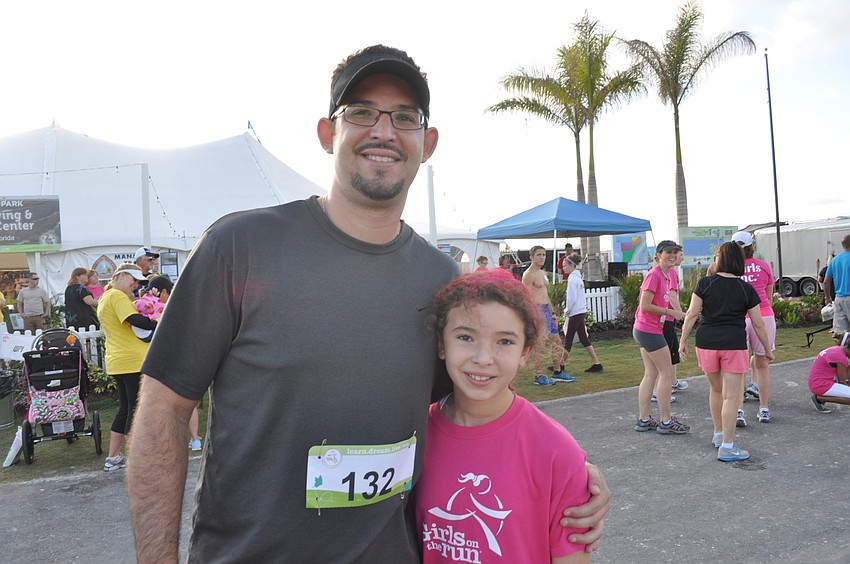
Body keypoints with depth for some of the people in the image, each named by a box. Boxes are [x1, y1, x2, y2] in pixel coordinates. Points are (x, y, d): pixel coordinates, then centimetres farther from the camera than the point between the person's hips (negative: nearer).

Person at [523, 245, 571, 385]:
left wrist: (552, 311, 22)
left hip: (547, 310, 9)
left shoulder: (543, 273, 17)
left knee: (556, 341, 11)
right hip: (536, 310, -9)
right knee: (539, 344, -5)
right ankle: (539, 376, 5)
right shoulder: (528, 275, -12)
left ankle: (557, 372, 23)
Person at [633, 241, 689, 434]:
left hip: (643, 330, 9)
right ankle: (666, 422, 7)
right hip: (650, 331, -9)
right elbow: (645, 306, -20)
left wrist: (676, 313, 9)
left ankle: (643, 420, 16)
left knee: (651, 374, 11)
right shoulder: (654, 275, -16)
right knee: (667, 373, -2)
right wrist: (670, 312, -14)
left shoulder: (665, 275, 12)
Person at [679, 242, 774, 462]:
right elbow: (758, 325, 4)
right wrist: (768, 350, 16)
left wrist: (683, 341, 4)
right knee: (730, 396, 2)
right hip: (734, 345, -2)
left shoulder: (705, 283, -1)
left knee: (716, 389, 21)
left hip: (707, 342, 2)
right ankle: (727, 447, 4)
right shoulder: (747, 289, 1)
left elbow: (692, 314, -4)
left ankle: (718, 434, 33)